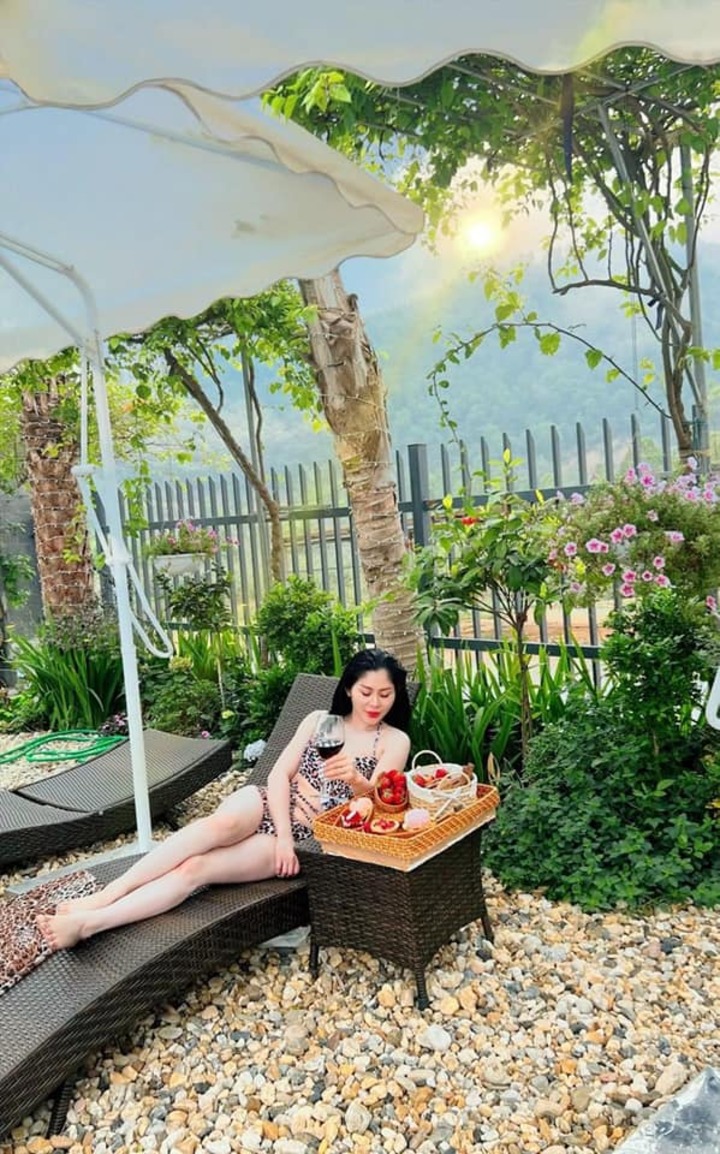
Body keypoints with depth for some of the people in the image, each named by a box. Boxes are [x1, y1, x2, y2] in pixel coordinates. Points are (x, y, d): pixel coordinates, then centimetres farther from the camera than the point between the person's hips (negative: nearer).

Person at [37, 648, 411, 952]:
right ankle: (104, 895, -35)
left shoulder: (395, 741, 3)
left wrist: (355, 779, -32)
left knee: (194, 868, -25)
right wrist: (282, 833, -14)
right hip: (270, 806, 2)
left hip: (310, 837, -2)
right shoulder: (319, 720, 10)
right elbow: (279, 775, 2)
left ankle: (87, 922, -33)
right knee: (220, 823, -35)